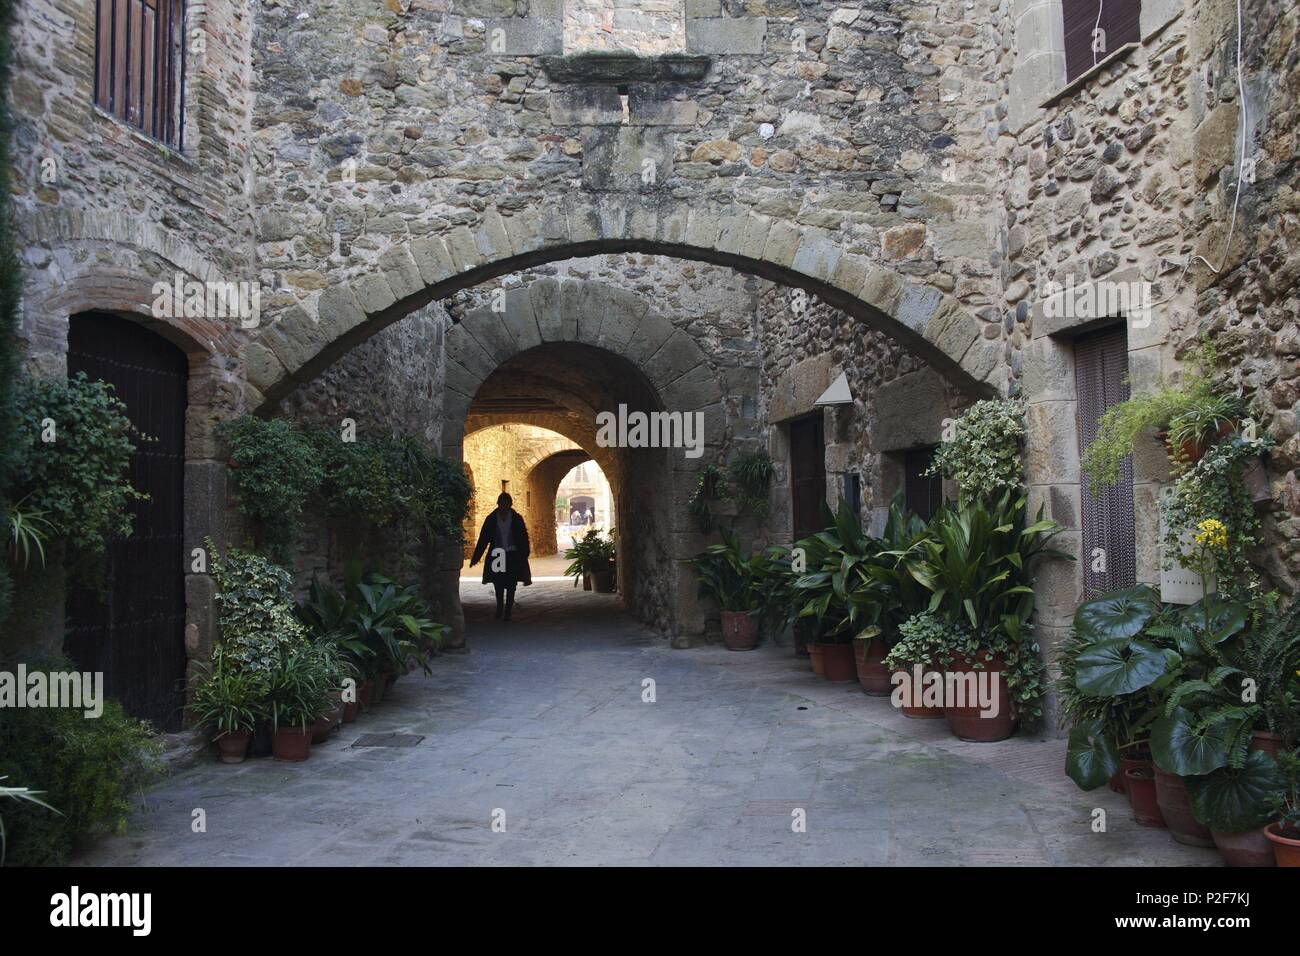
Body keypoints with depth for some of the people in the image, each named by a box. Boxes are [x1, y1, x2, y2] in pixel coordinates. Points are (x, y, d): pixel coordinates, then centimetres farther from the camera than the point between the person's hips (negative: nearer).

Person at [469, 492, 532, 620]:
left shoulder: (517, 518, 1)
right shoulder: (492, 519, 2)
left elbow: (524, 538, 2)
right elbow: (483, 538, 3)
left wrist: (524, 556, -7)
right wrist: (475, 557, 1)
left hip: (513, 557, 0)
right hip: (497, 556, 0)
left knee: (511, 586, 1)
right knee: (498, 585, -1)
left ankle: (508, 612, 10)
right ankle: (499, 607, 23)